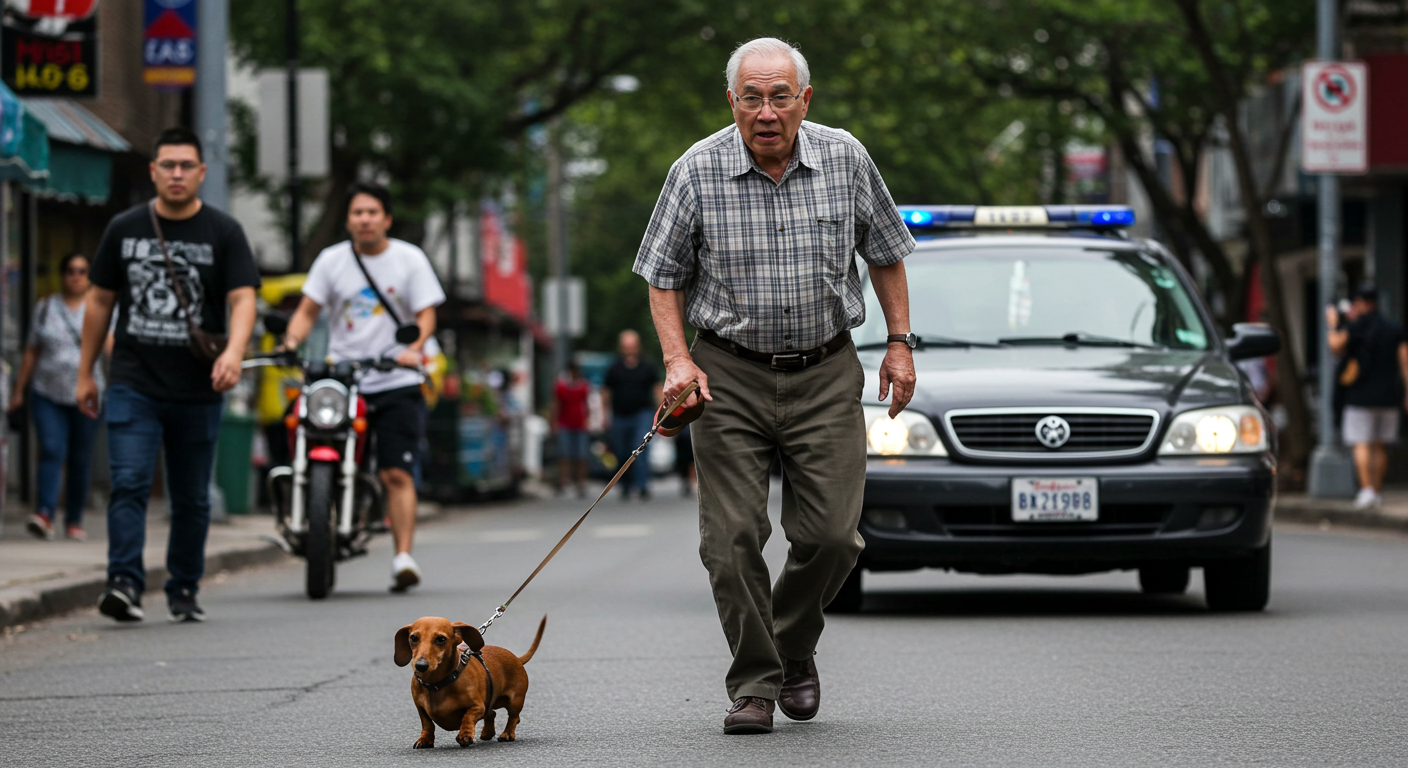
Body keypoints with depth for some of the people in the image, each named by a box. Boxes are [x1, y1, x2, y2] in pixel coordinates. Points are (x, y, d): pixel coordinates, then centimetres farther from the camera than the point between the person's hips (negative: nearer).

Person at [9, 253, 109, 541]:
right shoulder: (45, 308, 10)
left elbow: (111, 344, -9)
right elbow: (31, 352, 12)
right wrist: (19, 390, 11)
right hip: (48, 394, 0)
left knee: (81, 459, 3)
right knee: (52, 450, -15)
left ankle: (74, 520, 12)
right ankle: (44, 514, -25)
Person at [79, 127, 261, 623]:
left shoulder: (223, 233, 2)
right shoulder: (125, 229, 8)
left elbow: (243, 298, -9)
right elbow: (100, 301, 15)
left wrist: (234, 350, -28)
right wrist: (85, 372, 14)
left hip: (198, 392, 0)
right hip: (133, 384, 0)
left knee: (192, 499, 8)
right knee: (129, 484, -15)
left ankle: (184, 591, 19)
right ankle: (125, 583, -21)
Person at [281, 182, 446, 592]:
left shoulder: (410, 259, 6)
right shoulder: (331, 260, 9)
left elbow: (426, 313, 1)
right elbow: (307, 310, 5)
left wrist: (415, 347, -19)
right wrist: (292, 340, -15)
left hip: (396, 384, -2)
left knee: (397, 473, -11)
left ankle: (403, 556, -15)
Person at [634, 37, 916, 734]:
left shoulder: (845, 160, -2)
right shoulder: (697, 171, -7)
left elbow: (884, 253, 12)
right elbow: (665, 274, 3)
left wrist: (900, 344, 7)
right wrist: (678, 359, -8)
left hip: (825, 371, 1)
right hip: (730, 374, -1)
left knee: (831, 534, -3)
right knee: (733, 538, -7)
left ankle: (793, 648, 23)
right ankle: (754, 684, 4)